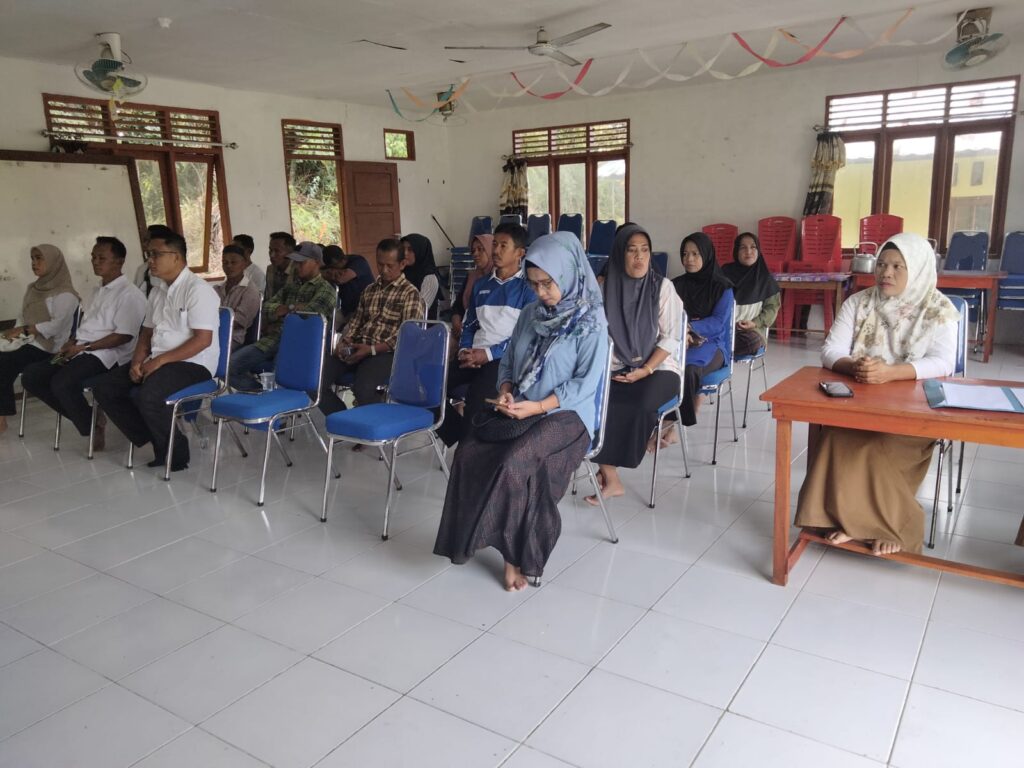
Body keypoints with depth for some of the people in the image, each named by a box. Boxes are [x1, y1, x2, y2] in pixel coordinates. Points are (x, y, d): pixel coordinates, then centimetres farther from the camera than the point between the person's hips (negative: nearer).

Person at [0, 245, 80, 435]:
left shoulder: (64, 293, -7)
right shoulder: (33, 288, 19)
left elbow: (57, 325, -16)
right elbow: (22, 316, 16)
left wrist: (24, 330, -19)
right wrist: (15, 331, -5)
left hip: (47, 347, -7)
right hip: (27, 341, 7)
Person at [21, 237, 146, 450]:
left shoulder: (129, 294, -9)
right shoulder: (99, 291, 21)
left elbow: (124, 336, -17)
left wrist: (83, 347, -15)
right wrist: (71, 343, 3)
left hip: (106, 355, -10)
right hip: (80, 351, 10)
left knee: (62, 383, -31)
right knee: (30, 376, -1)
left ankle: (91, 426, -7)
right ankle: (85, 415, 2)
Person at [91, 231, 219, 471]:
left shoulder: (197, 289, -12)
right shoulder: (157, 291, 15)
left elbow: (202, 339, -19)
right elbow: (147, 332, 21)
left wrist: (161, 360, -20)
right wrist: (137, 360, 0)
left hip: (193, 363, -9)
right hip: (157, 361, 9)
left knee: (148, 396, -32)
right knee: (104, 387, -2)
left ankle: (176, 453, -9)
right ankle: (153, 441, 1)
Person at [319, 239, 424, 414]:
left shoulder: (410, 293, 1)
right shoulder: (369, 290, 22)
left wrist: (371, 349, -17)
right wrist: (344, 342, 0)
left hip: (386, 353, -6)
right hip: (356, 349, 6)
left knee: (363, 387, -36)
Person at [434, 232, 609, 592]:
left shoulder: (591, 322, -6)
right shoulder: (530, 313, 12)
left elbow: (586, 381, -12)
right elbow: (508, 361, 17)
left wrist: (539, 406, -22)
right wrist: (505, 390, -5)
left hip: (566, 414, -5)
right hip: (518, 410, 6)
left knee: (514, 463, -32)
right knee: (468, 453, -22)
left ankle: (516, 551, -14)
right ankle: (471, 535, -11)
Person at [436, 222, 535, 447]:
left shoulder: (528, 287, 1)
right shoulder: (481, 284, 22)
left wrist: (489, 353, -14)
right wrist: (465, 349, 2)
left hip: (507, 358, -6)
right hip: (474, 355, 6)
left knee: (476, 396, -34)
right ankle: (461, 441, -2)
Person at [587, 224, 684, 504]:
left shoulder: (663, 286, -2)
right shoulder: (606, 288, 3)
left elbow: (671, 337, -4)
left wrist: (646, 370, -16)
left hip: (659, 368, -2)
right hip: (616, 370, 2)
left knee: (643, 400, -34)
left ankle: (608, 471, -11)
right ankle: (611, 477, -20)